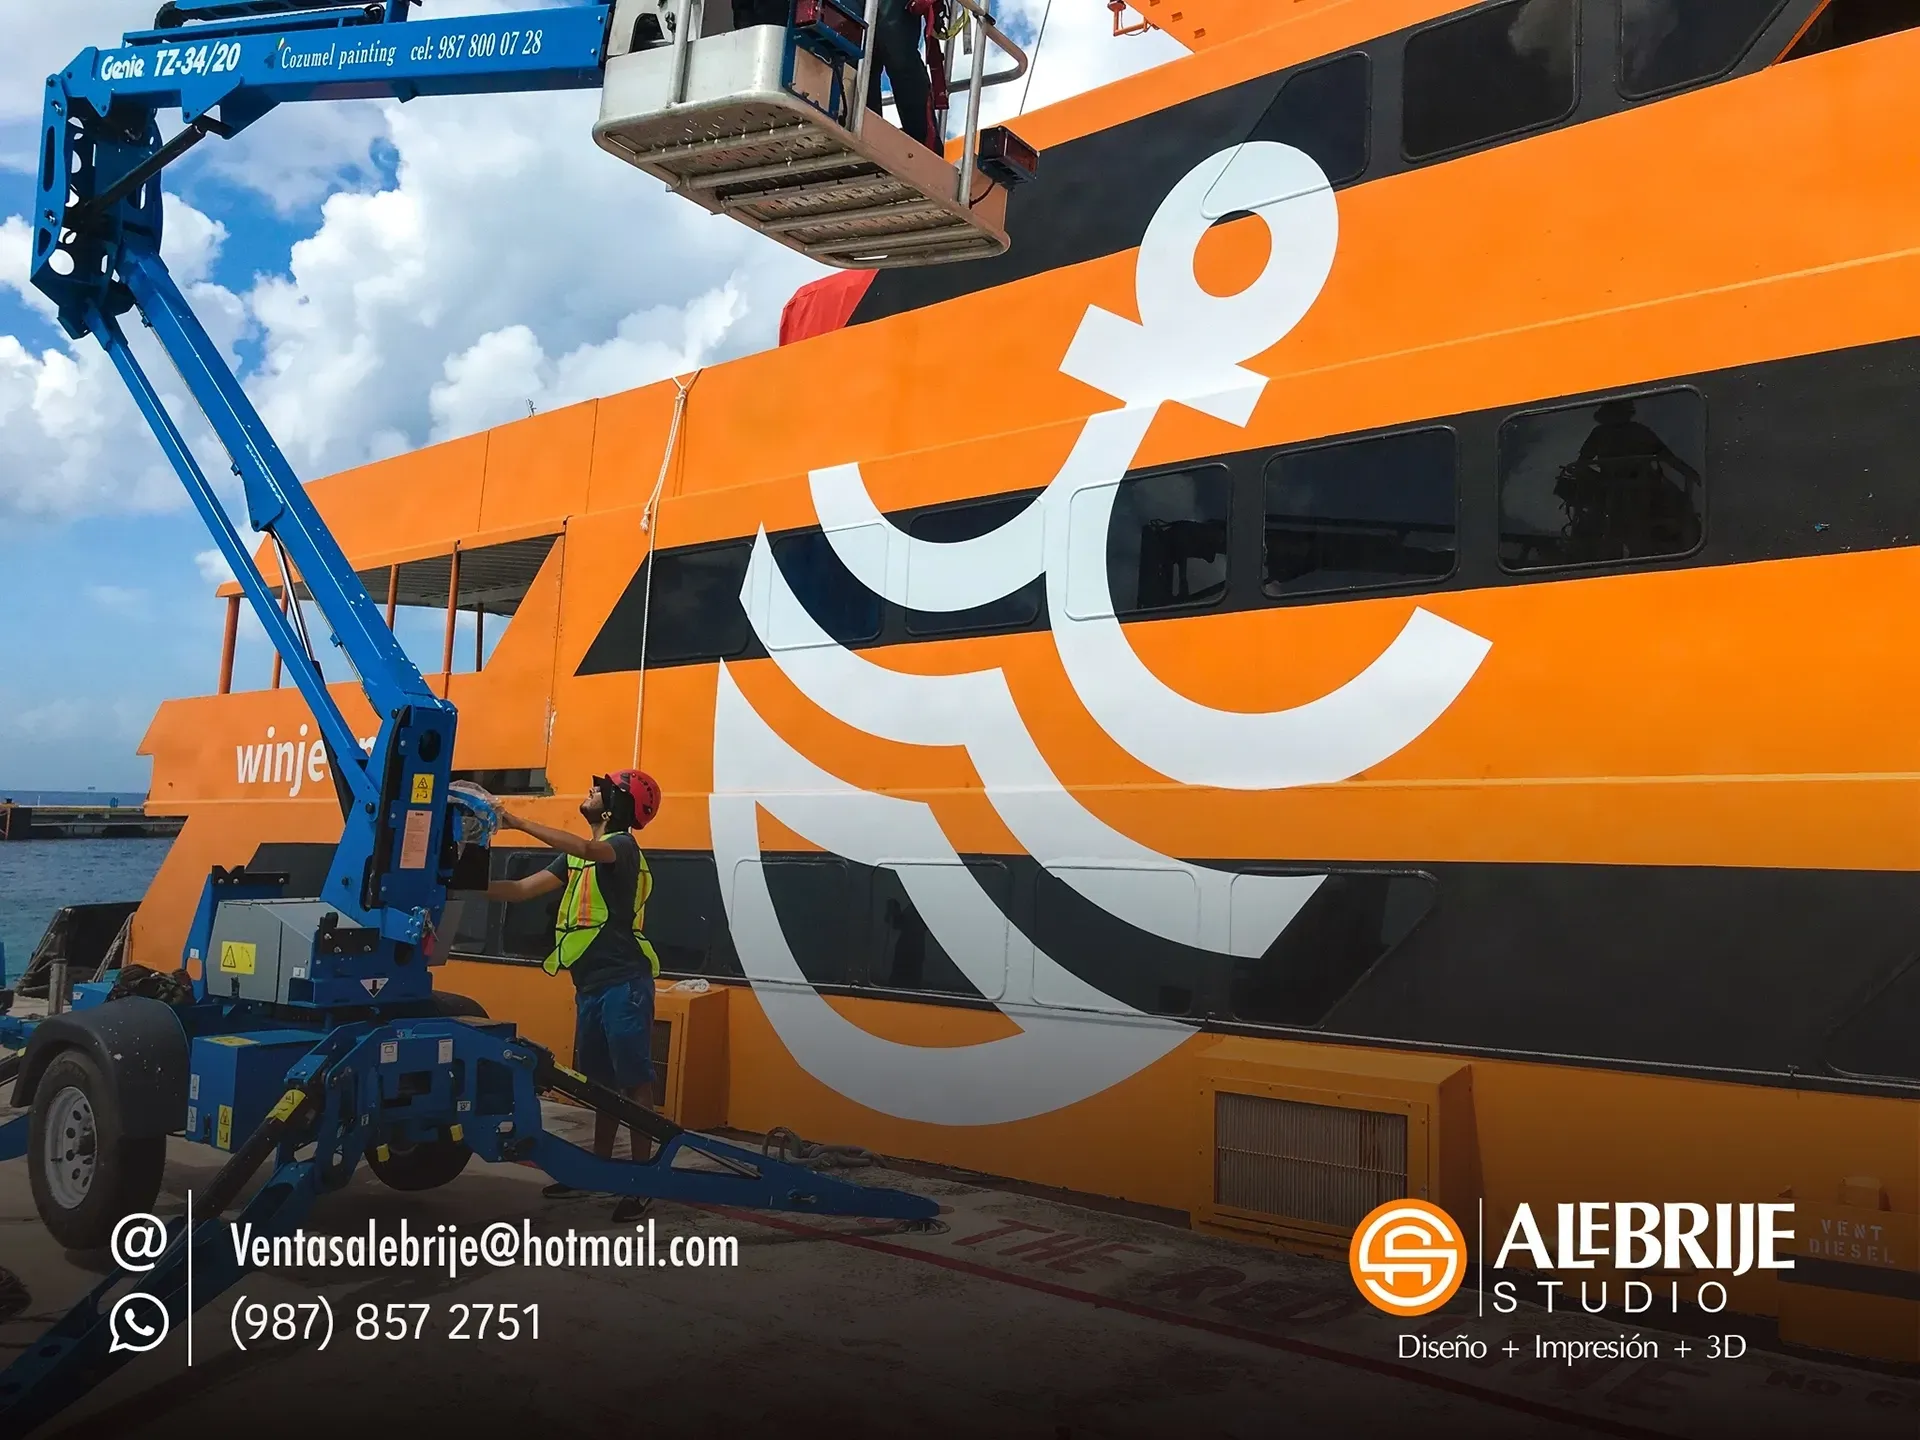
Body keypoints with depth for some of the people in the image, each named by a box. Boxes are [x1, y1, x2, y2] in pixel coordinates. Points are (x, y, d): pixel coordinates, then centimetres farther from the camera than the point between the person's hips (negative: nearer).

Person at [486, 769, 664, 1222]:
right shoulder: (578, 858, 19)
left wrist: (518, 822, -26)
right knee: (603, 1082, 16)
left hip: (623, 983, -9)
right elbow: (520, 890, 17)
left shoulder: (623, 846, -8)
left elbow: (584, 848, -31)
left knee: (634, 1082, -6)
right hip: (591, 986, 9)